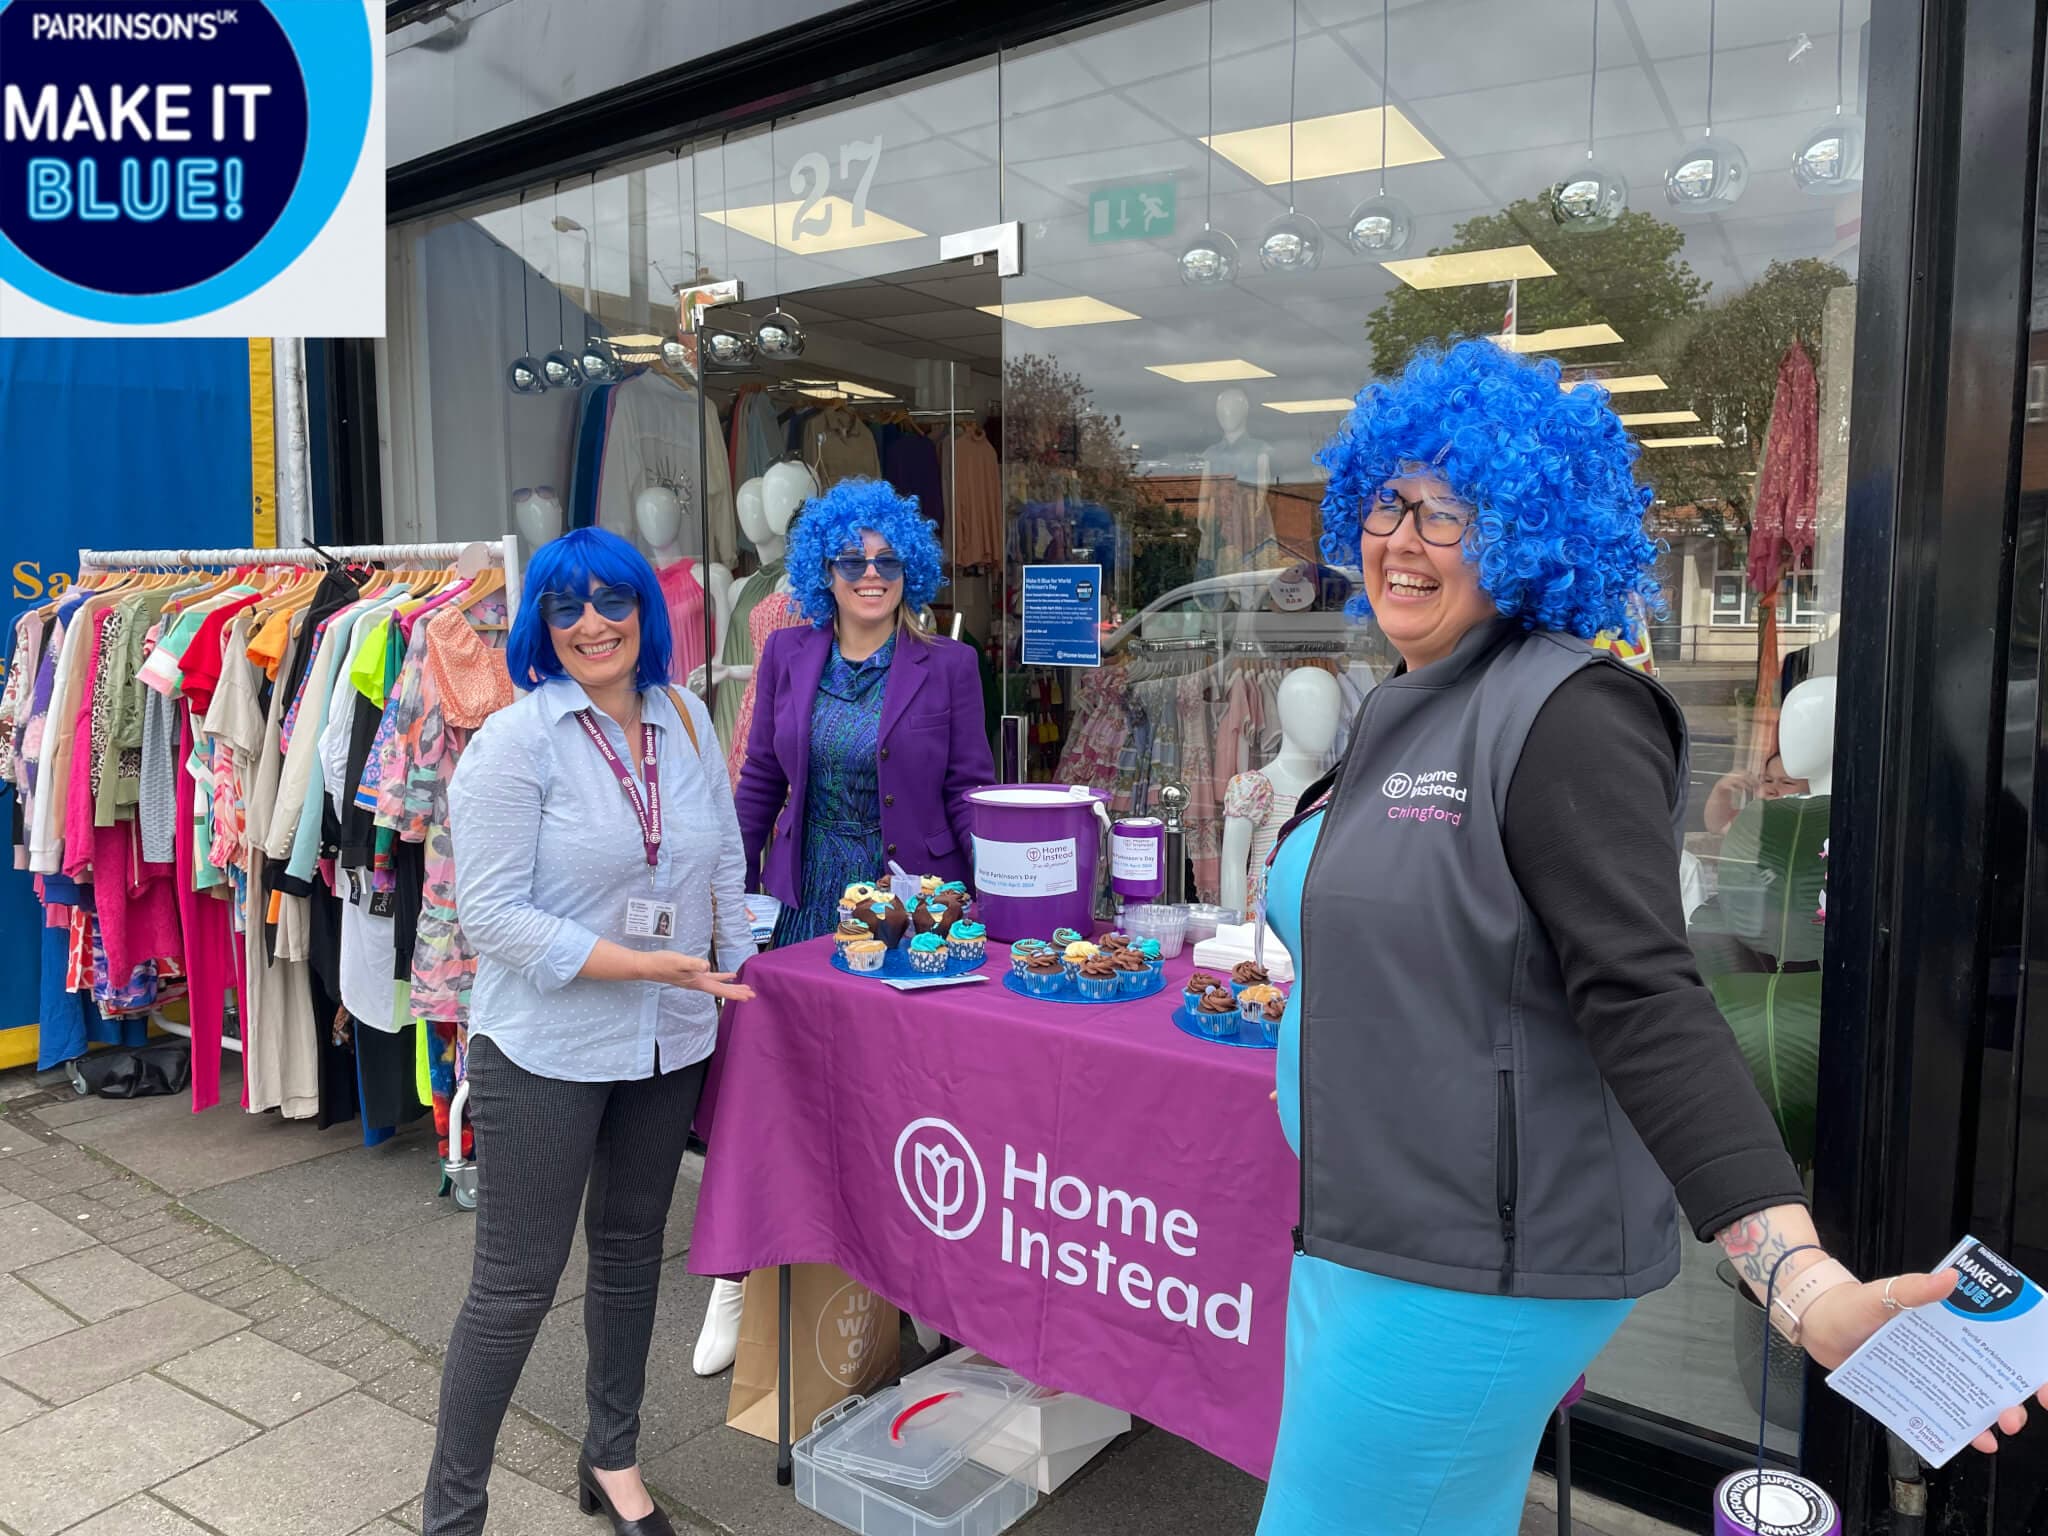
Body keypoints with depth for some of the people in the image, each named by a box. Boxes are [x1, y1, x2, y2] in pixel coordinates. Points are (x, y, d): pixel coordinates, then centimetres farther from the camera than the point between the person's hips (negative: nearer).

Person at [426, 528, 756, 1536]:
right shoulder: (514, 742, -13)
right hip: (546, 1051, -5)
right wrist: (647, 963, -24)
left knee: (630, 1251, 20)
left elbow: (726, 864, 12)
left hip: (671, 1043, 6)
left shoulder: (685, 720, 3)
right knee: (516, 1284, 4)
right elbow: (493, 913, -18)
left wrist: (741, 982, 8)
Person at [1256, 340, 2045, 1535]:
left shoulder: (1566, 711, -18)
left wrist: (1802, 1279, -34)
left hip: (1474, 1269, -9)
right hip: (1364, 1233, 9)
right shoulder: (1403, 713, 10)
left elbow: (1643, 1000, -26)